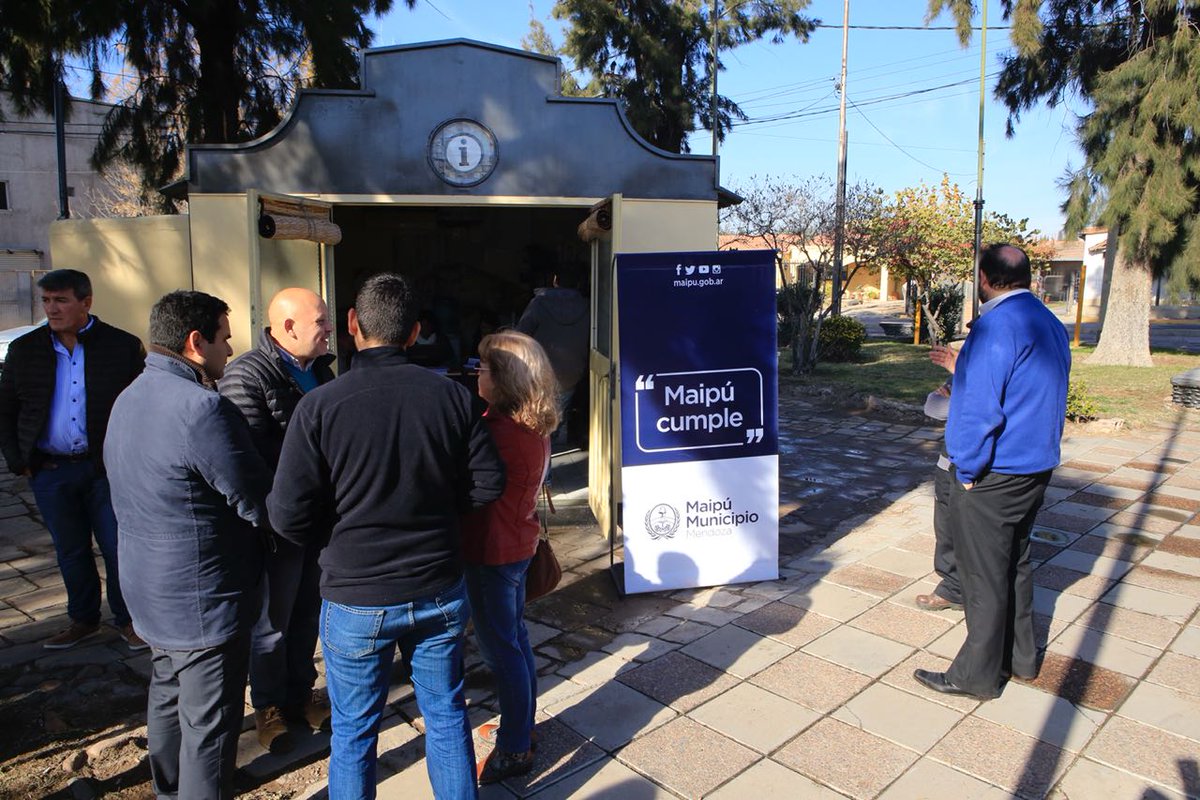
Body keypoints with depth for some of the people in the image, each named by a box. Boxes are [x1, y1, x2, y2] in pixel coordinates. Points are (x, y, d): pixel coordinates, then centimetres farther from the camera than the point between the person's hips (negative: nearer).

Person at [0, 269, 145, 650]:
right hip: (50, 471, 3)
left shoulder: (124, 346, -5)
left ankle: (128, 619, 21)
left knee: (118, 548, 4)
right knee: (70, 551, 15)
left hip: (108, 468, -3)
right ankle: (83, 619, 31)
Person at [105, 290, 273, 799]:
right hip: (203, 598, -10)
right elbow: (259, 504, -22)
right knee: (209, 724, 4)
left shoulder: (128, 399, 5)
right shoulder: (202, 408, -26)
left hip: (150, 588, 10)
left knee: (167, 696, 26)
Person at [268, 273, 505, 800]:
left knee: (353, 732, 18)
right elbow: (488, 483, -1)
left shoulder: (320, 406, -15)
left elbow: (289, 516, -15)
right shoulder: (452, 396, -7)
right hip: (440, 592, 3)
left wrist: (338, 529, 6)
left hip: (356, 600, -2)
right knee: (446, 715, 21)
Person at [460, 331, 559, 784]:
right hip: (517, 546, 9)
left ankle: (514, 750, 22)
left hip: (493, 554, -9)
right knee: (514, 639, 22)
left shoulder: (502, 431, -26)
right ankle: (520, 726, 41)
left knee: (501, 648, 5)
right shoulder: (532, 426, 2)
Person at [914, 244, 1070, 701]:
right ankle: (1020, 658, 34)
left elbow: (980, 408, -24)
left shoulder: (997, 326, -20)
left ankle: (978, 676, 13)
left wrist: (967, 469, -14)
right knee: (1015, 564, 21)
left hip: (990, 474, -9)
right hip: (1036, 467, 9)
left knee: (984, 575, 1)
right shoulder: (1051, 324, 9)